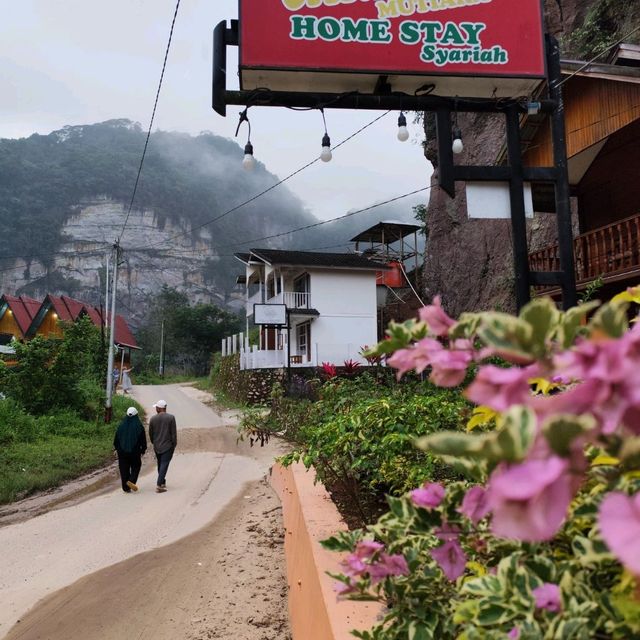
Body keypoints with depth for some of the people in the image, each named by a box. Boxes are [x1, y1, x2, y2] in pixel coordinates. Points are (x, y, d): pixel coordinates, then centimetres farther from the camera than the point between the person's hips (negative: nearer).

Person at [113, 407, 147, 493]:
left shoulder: (121, 425, -3)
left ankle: (126, 488, 11)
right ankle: (131, 481, -5)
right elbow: (143, 440, -4)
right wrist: (143, 450, 8)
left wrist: (117, 448, 18)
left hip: (122, 451, 2)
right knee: (136, 466, 16)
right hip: (135, 451, -2)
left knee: (124, 469, 10)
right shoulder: (139, 426, -8)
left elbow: (116, 438, 5)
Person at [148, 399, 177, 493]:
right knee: (164, 465, -3)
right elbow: (173, 433, -9)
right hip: (168, 446, -3)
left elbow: (150, 433, 7)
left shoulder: (153, 419, -1)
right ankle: (159, 485, -11)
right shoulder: (171, 417, -10)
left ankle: (162, 482, 29)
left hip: (157, 447, 4)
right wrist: (174, 444, 0)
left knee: (160, 464, 19)